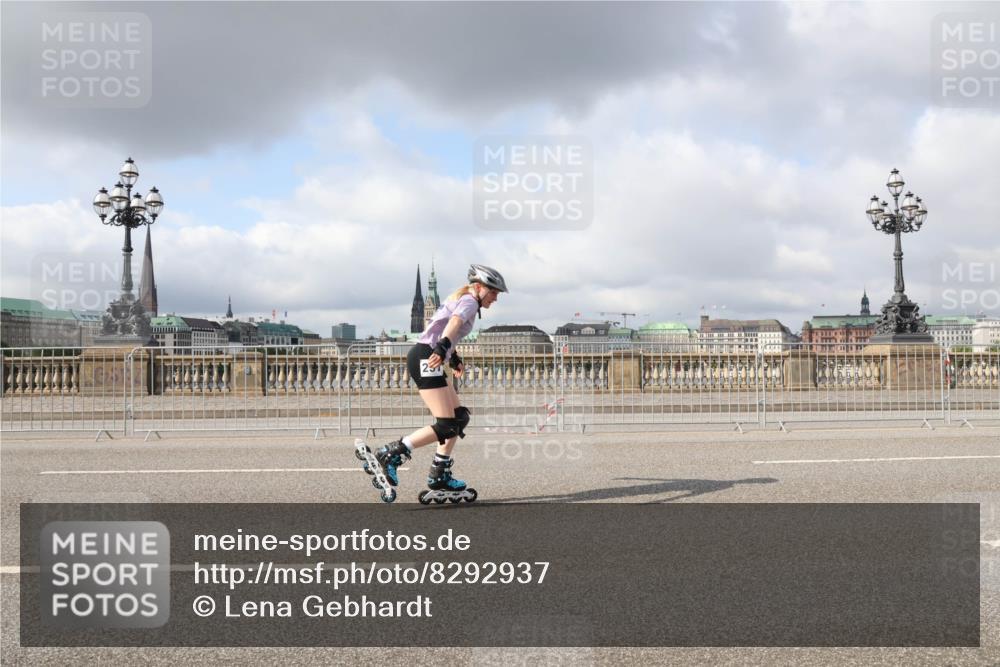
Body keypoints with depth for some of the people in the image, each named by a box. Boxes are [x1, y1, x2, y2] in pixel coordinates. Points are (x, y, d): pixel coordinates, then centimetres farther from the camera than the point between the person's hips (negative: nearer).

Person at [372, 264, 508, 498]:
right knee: (447, 426, -14)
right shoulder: (469, 302, -5)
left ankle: (439, 475, 13)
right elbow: (454, 322, -27)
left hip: (424, 360, 11)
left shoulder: (460, 299, 25)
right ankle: (390, 454, -14)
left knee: (460, 416, 12)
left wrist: (454, 358, 48)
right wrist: (443, 348, -44)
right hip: (426, 358, -11)